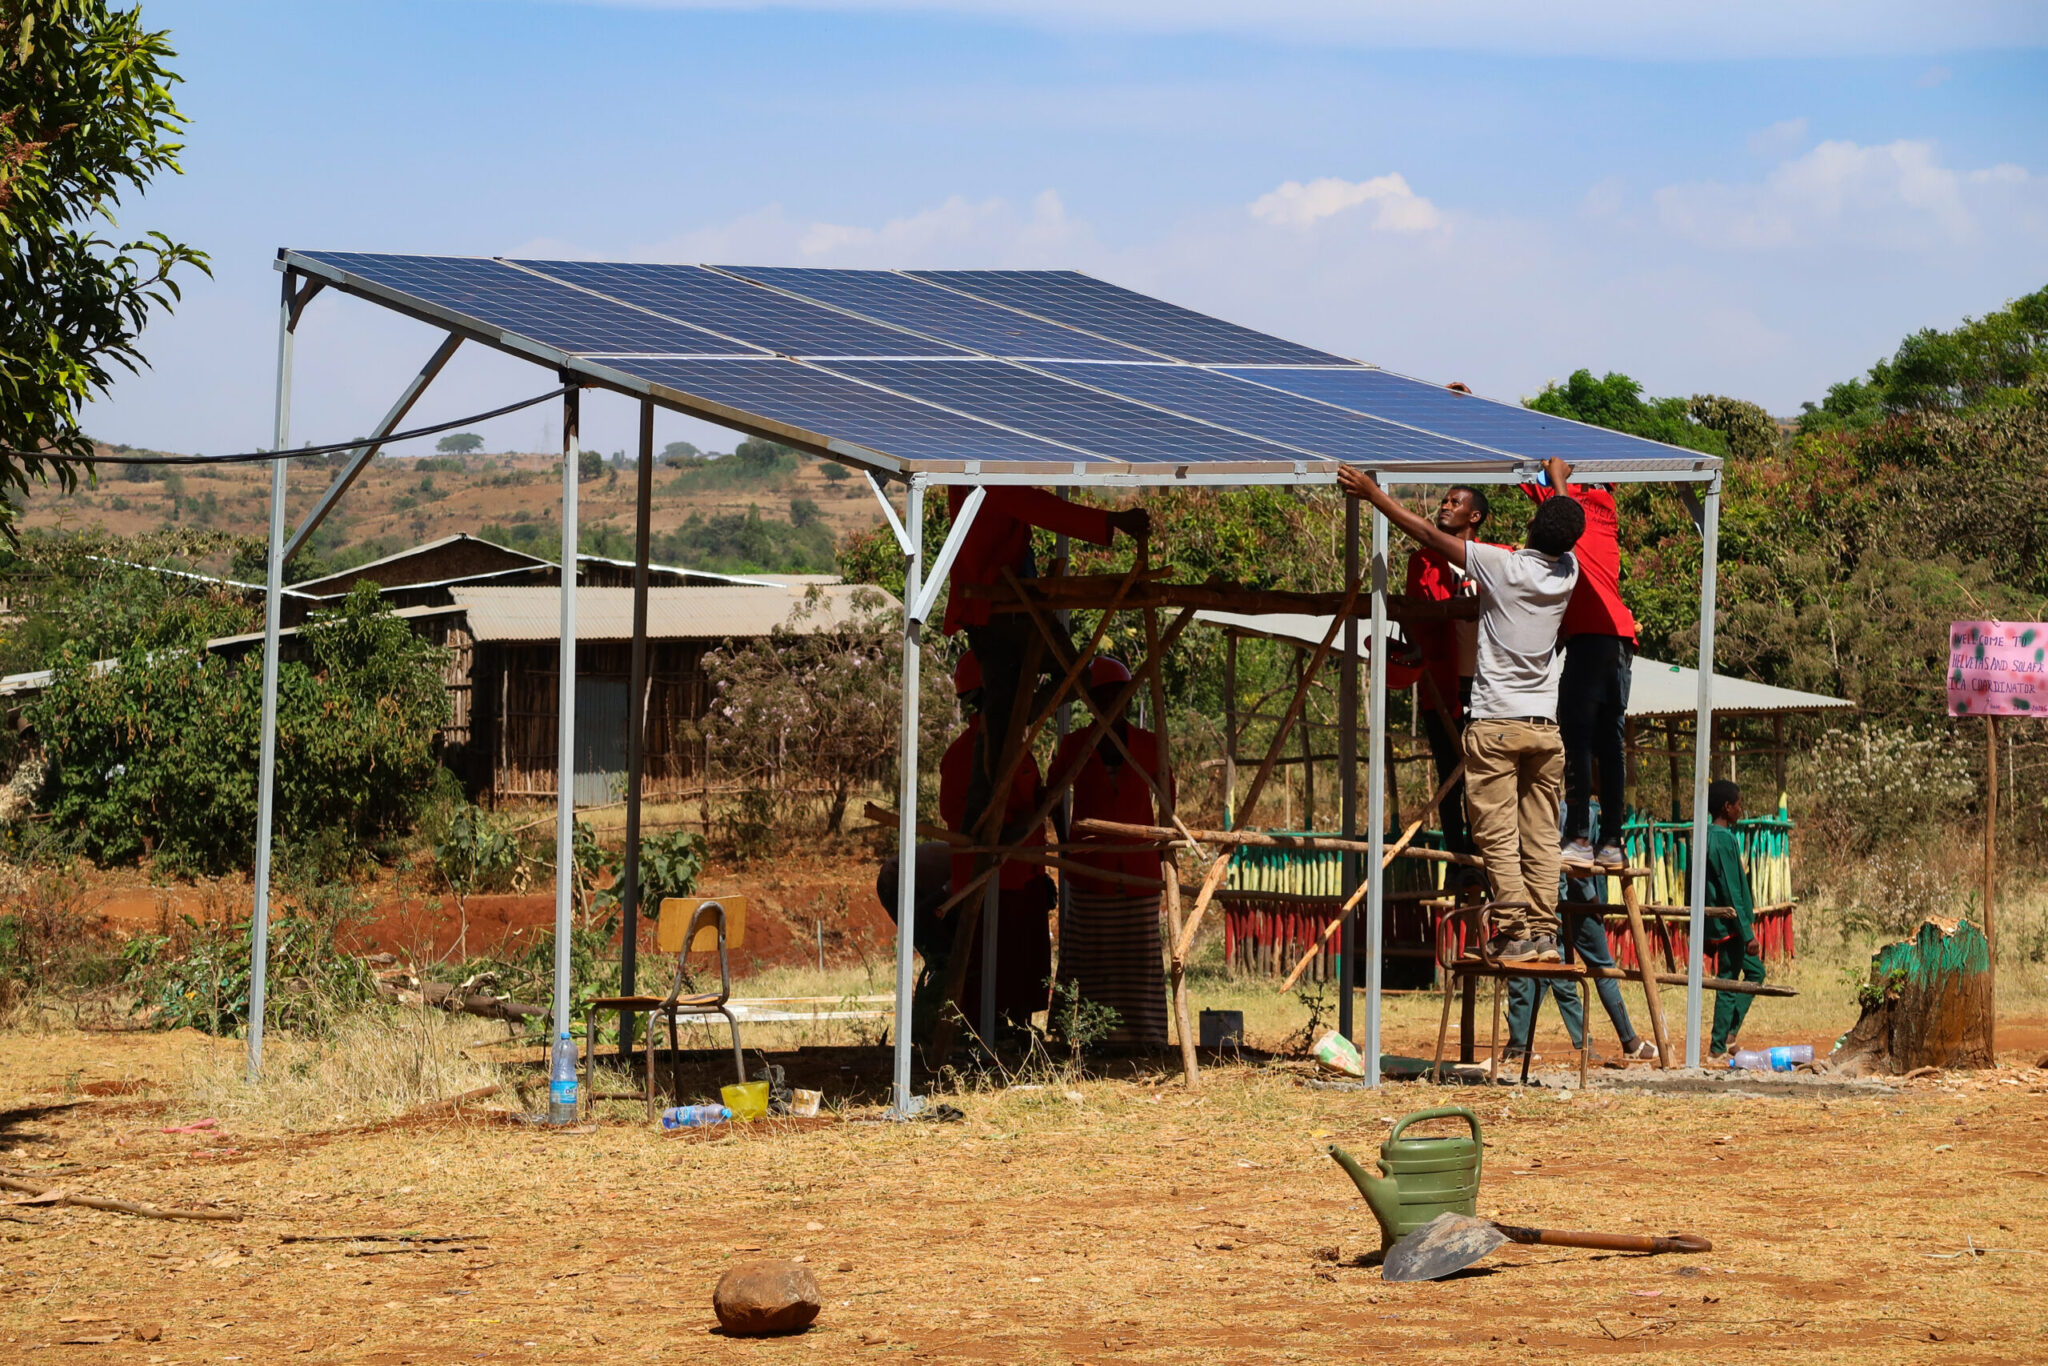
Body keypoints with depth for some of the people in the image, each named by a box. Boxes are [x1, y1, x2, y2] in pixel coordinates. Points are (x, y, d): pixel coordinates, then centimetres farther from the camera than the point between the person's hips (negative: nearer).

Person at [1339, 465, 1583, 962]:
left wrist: (1372, 493, 4)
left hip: (1495, 721, -5)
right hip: (1545, 725, 5)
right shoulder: (1568, 572, 2)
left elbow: (1427, 533, -5)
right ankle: (1544, 934, 4)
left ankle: (1516, 933, -9)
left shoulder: (1501, 565, -11)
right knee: (1541, 837, 6)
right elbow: (1566, 532, 25)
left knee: (1497, 836, -4)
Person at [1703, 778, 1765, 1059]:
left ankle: (1728, 1033, 13)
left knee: (1755, 970, 18)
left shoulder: (1707, 837, 11)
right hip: (1729, 924, -10)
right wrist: (1747, 933, -18)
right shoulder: (1725, 839, -18)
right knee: (1728, 983, -2)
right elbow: (1732, 891, -20)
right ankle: (1720, 1046, 3)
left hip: (1715, 923, 10)